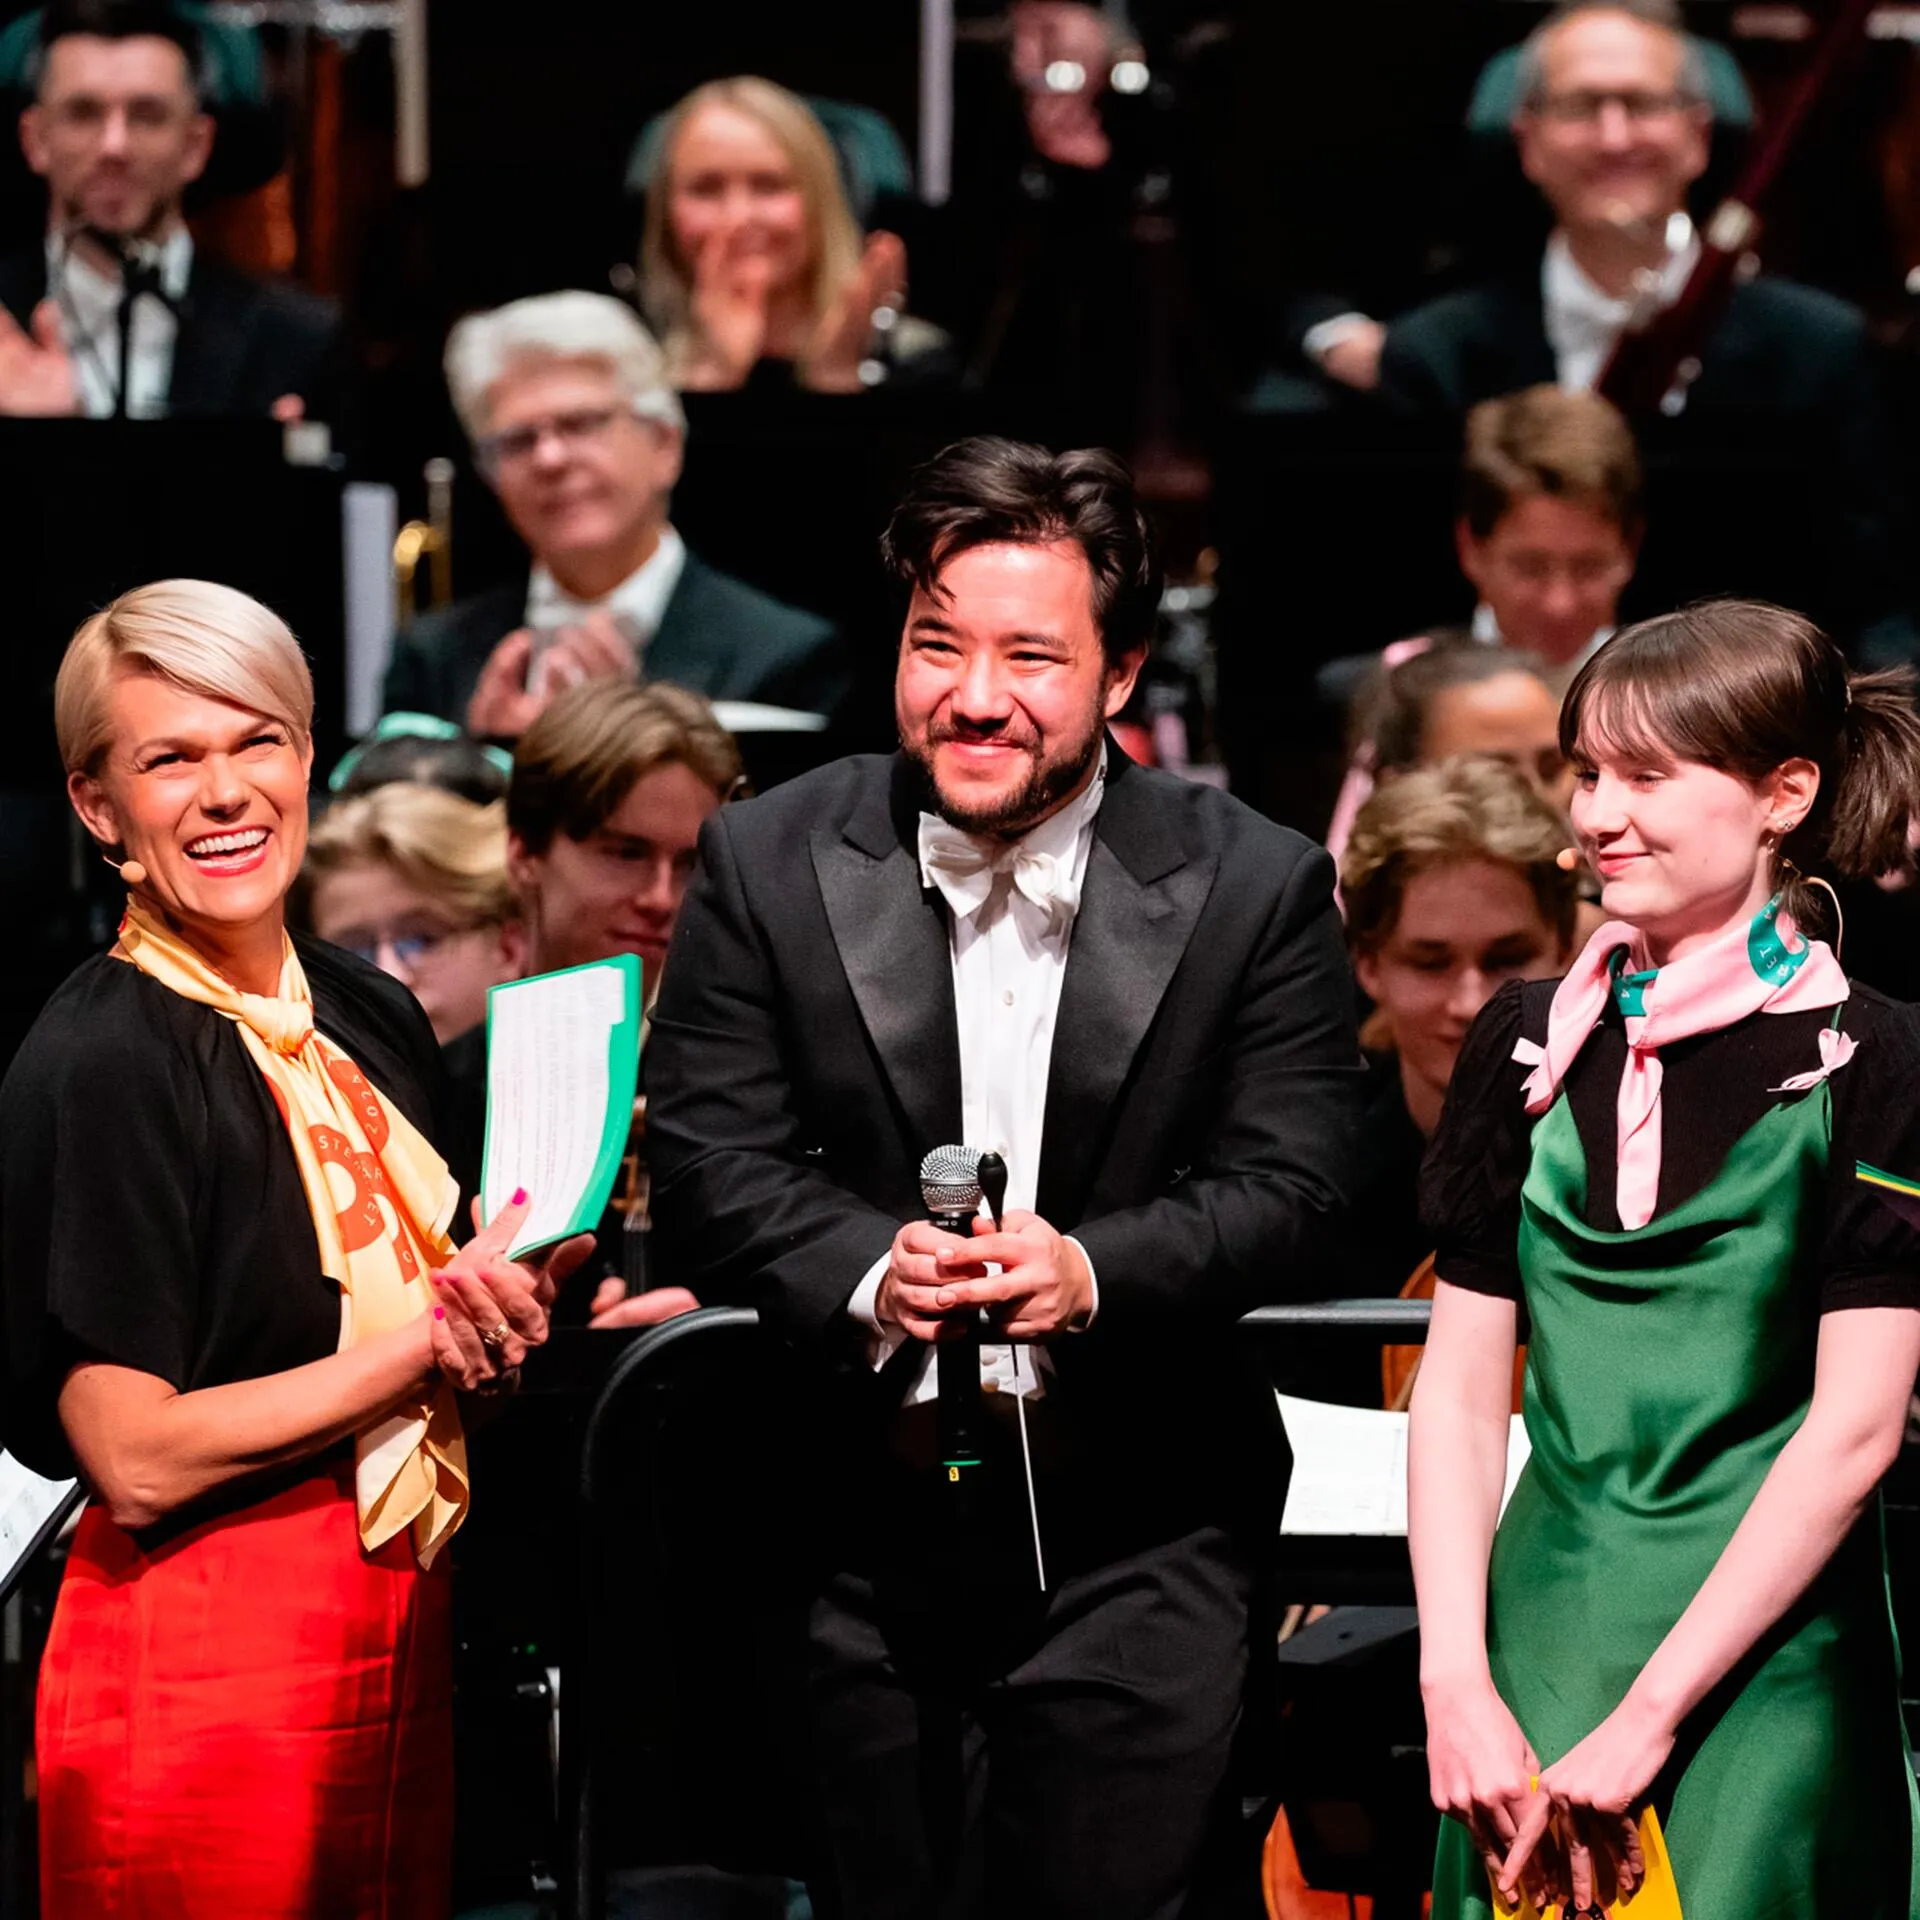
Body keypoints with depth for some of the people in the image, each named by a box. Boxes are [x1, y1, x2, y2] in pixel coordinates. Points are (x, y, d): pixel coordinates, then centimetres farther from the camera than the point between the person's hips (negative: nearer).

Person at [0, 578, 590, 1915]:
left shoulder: (374, 1019, 8)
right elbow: (135, 1455, -19)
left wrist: (512, 1307, -3)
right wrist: (426, 1337, -13)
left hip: (400, 1629, 7)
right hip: (203, 1649, -7)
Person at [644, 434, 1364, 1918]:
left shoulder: (1257, 887, -3)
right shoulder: (771, 864, 0)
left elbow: (1288, 1187, -6)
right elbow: (711, 1165, -3)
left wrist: (1092, 1270, -24)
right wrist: (867, 1272, -22)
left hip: (1134, 1550, -2)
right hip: (864, 1530, 2)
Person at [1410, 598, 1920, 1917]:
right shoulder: (1531, 1042, 7)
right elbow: (1460, 1384, 5)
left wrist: (1648, 1712, -14)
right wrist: (1459, 1686, -7)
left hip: (1760, 1657, -4)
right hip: (1538, 1637, 4)